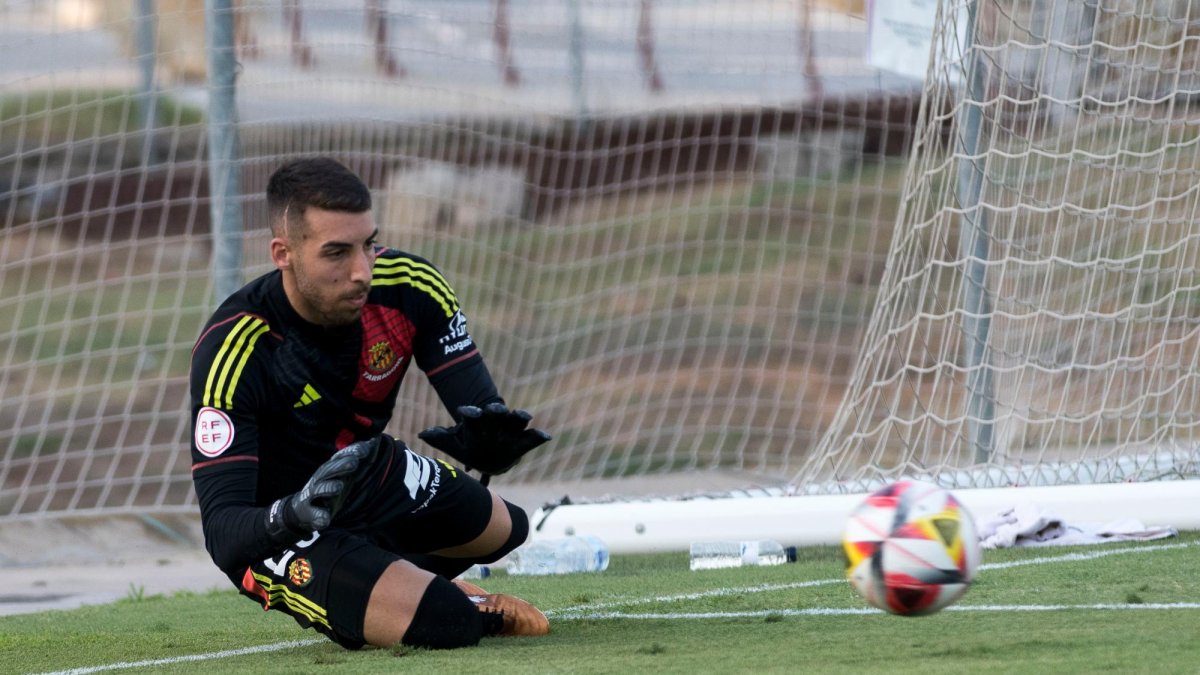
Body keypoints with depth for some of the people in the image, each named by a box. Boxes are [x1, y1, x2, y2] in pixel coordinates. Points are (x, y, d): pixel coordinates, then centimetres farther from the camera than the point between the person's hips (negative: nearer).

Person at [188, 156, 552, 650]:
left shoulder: (409, 287, -20)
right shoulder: (231, 352, -34)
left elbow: (483, 410, -19)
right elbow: (222, 533, -37)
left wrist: (487, 441, -45)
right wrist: (290, 516, -60)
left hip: (372, 482, 7)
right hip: (274, 528, -7)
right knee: (445, 622, -26)